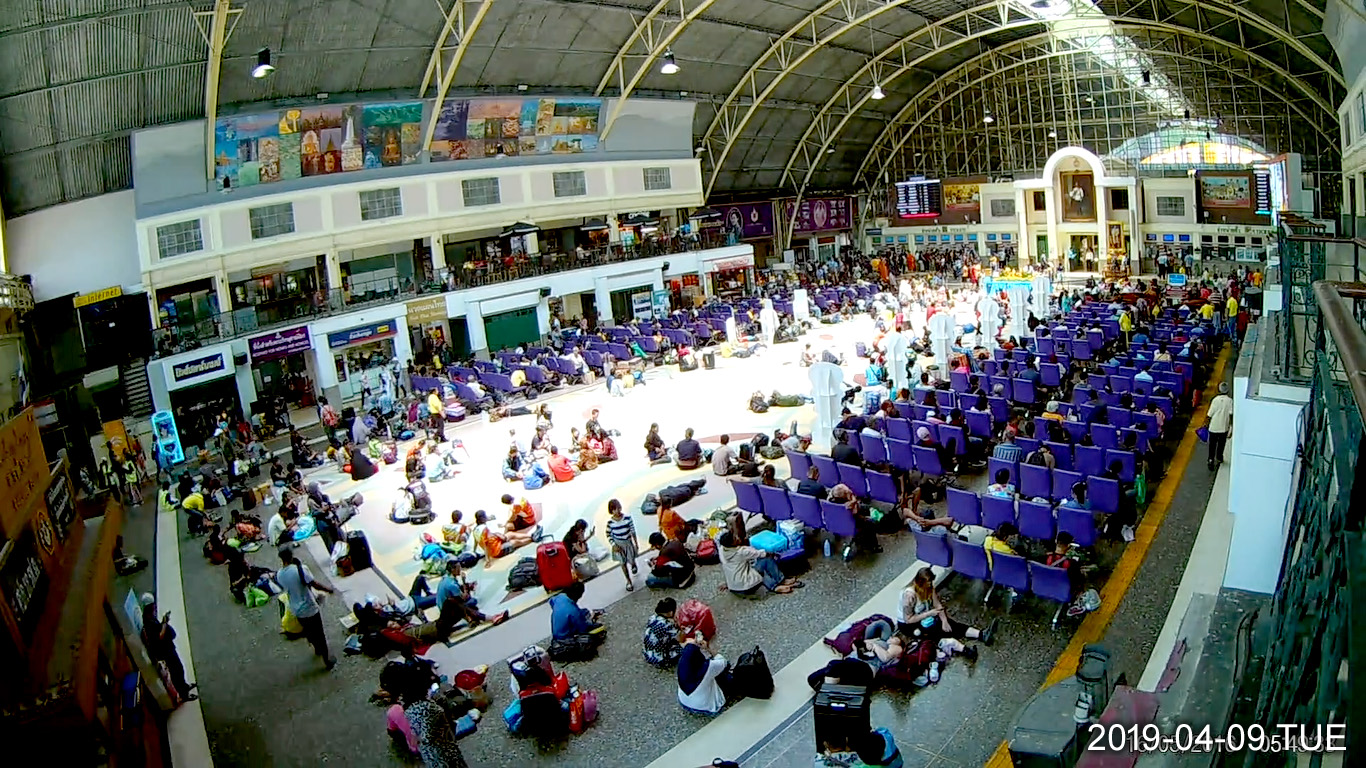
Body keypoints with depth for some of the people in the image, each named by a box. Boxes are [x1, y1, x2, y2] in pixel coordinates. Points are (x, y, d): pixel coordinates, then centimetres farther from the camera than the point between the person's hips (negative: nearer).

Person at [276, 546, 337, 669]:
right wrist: (328, 589, -3)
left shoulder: (278, 575, -9)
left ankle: (317, 649, 53)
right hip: (310, 609, -6)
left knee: (308, 632, 30)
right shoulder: (301, 569, -28)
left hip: (297, 611, 6)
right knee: (320, 634, 13)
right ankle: (327, 660, 26)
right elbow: (315, 585, -20)